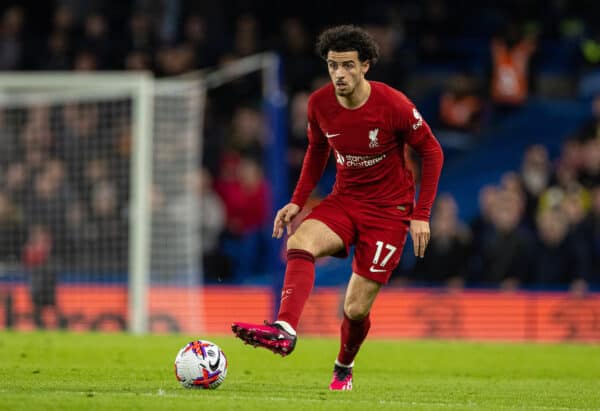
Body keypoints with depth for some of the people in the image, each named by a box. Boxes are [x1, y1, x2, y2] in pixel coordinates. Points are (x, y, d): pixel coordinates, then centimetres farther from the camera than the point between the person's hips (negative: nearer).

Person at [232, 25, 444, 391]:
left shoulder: (393, 105, -18)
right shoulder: (320, 104, -6)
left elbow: (432, 152, -7)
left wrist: (421, 215, -11)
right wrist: (298, 202, 5)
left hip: (389, 209, -3)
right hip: (344, 200, 3)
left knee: (356, 310, -5)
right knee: (300, 241, -31)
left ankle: (344, 369, 27)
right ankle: (284, 330, -47)